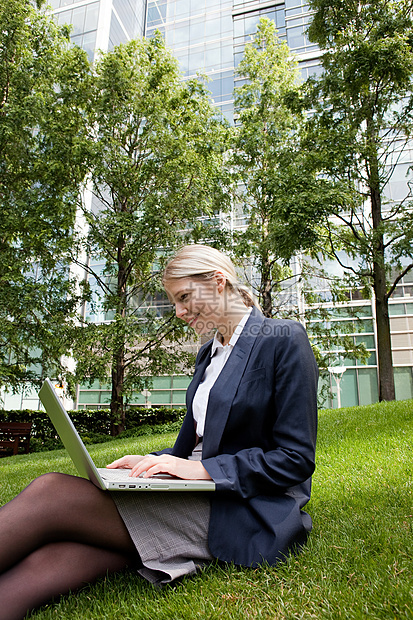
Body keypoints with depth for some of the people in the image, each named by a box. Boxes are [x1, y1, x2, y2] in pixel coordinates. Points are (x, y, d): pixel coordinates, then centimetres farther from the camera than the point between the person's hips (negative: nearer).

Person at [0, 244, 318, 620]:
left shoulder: (284, 340, -7)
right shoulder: (209, 352, 17)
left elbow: (296, 460, -12)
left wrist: (203, 469, -18)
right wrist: (151, 462, 3)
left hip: (246, 515, -6)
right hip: (198, 496, 7)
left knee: (50, 493, -23)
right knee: (44, 565, -20)